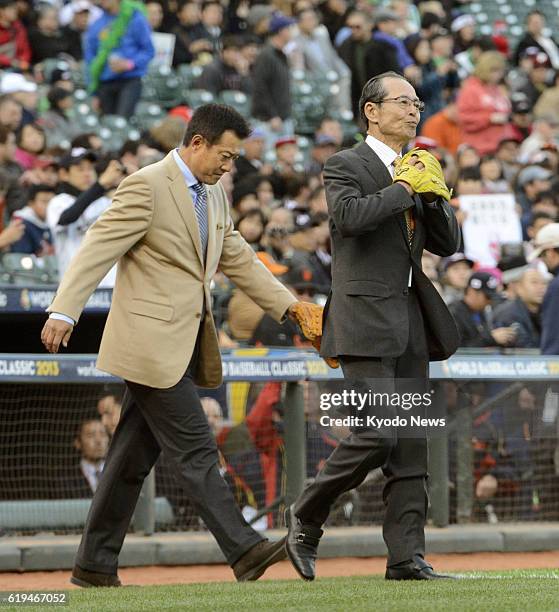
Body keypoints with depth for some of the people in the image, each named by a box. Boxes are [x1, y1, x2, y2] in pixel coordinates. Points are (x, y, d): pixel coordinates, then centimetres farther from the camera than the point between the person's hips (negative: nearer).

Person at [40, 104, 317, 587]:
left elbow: (238, 259, 24)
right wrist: (64, 312, -26)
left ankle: (95, 565, 14)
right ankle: (244, 551, -12)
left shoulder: (214, 194, 16)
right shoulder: (147, 186, -11)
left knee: (135, 456, 10)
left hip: (184, 344, 9)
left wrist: (288, 305, 18)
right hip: (151, 343, -9)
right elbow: (98, 248, -17)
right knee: (195, 451, -9)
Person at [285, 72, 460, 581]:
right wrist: (404, 189, -12)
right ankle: (306, 517, 6)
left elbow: (447, 244, 16)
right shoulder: (346, 166, -2)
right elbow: (349, 215, -23)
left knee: (413, 445, 3)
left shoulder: (414, 172, 20)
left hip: (410, 321, 7)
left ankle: (406, 556, 4)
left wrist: (433, 193, 1)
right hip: (366, 320, -7)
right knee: (377, 435, -14)